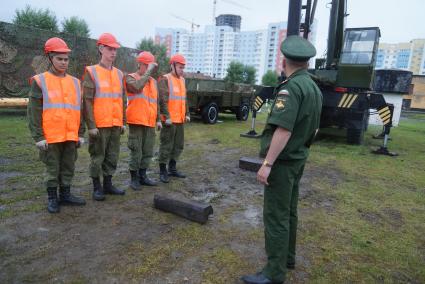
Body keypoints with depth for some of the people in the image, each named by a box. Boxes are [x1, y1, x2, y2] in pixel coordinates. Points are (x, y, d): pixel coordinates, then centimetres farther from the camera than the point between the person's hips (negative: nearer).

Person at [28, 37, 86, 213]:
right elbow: (34, 112, -6)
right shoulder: (39, 81, -2)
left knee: (68, 168, 12)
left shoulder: (75, 82, 10)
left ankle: (65, 195, 27)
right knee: (52, 169, 7)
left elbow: (79, 110, 13)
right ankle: (52, 198, 21)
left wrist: (80, 134, 10)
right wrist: (38, 137, -11)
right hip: (51, 137, -4)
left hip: (71, 136, 4)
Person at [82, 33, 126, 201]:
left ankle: (108, 184, 26)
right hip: (99, 126, -5)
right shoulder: (91, 72, -4)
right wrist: (91, 125, -13)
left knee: (112, 156, 12)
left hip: (115, 125, 5)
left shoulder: (119, 74, 12)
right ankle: (97, 187, 17)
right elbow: (87, 101, -9)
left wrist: (123, 122, 13)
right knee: (97, 157, 4)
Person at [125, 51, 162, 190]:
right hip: (136, 122, -6)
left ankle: (143, 176, 25)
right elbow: (138, 86, -27)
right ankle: (134, 178, 13)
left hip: (150, 123, 6)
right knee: (136, 152, -1)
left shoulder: (153, 81, 16)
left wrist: (158, 119, 16)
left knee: (148, 152, 11)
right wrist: (149, 71, -19)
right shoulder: (130, 78, -2)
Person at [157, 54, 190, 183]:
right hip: (169, 120, -8)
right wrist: (167, 116, -20)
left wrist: (187, 114, 13)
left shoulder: (182, 80, 16)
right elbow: (163, 100, -15)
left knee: (179, 145, 14)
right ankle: (163, 171, 10)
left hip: (180, 120, 8)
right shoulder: (165, 79, -8)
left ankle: (172, 168, 27)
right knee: (166, 145, -1)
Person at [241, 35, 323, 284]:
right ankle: (287, 257, 34)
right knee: (289, 211, 19)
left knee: (275, 216, -2)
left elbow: (283, 130, -27)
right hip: (298, 159, 9)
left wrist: (267, 163, -25)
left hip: (283, 161, -9)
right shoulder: (314, 87, 10)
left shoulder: (291, 87, -18)